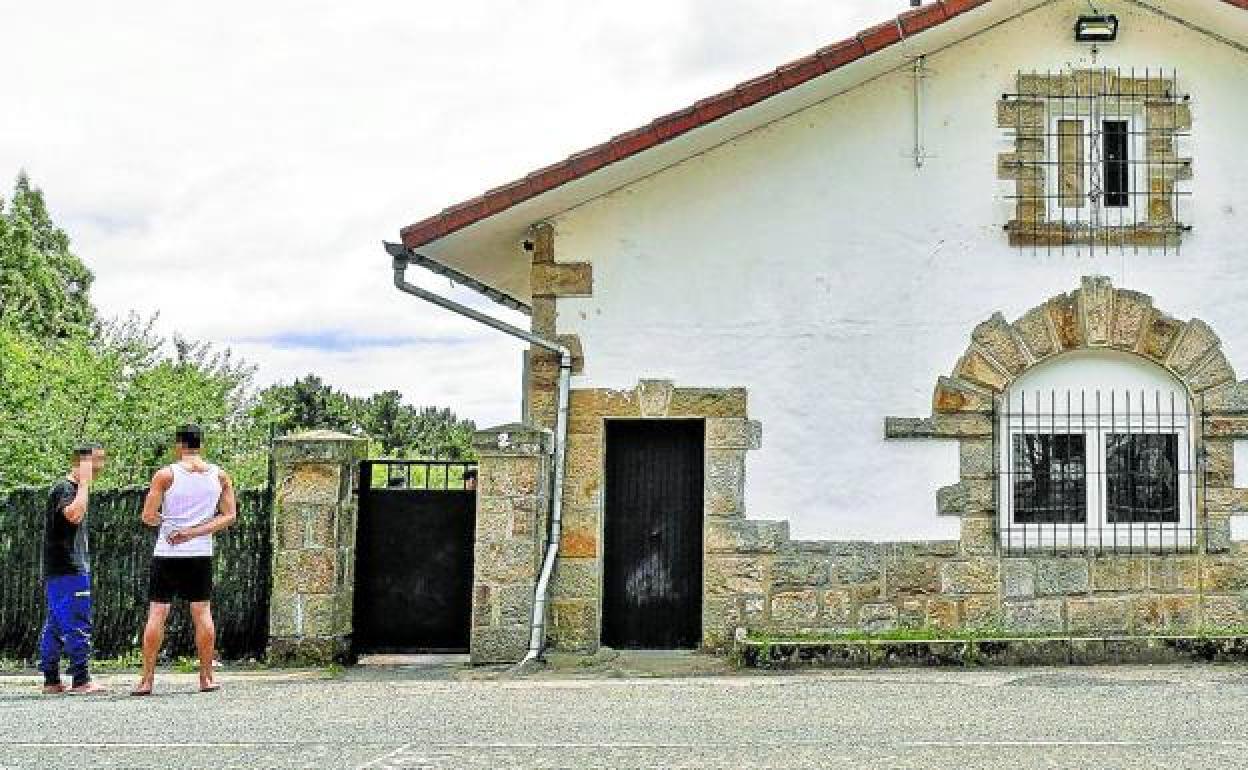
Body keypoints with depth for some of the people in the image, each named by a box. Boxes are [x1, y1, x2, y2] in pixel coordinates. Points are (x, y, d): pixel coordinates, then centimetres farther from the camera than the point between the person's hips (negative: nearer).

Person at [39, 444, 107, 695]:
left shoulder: (72, 488, 20)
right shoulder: (64, 488, -12)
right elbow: (74, 514, -31)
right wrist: (84, 483, -23)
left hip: (58, 571, 10)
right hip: (69, 571, -10)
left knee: (55, 627, 10)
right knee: (78, 625, -10)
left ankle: (51, 681, 13)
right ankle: (81, 680, -9)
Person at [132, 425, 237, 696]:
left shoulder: (165, 475, -8)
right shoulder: (220, 475, 2)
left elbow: (148, 517, -9)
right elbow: (230, 515, -1)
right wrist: (195, 532, -6)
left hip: (167, 554, -2)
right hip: (201, 554, 2)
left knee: (157, 613, 2)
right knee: (202, 613, 9)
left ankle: (146, 680, 3)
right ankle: (207, 678, 10)